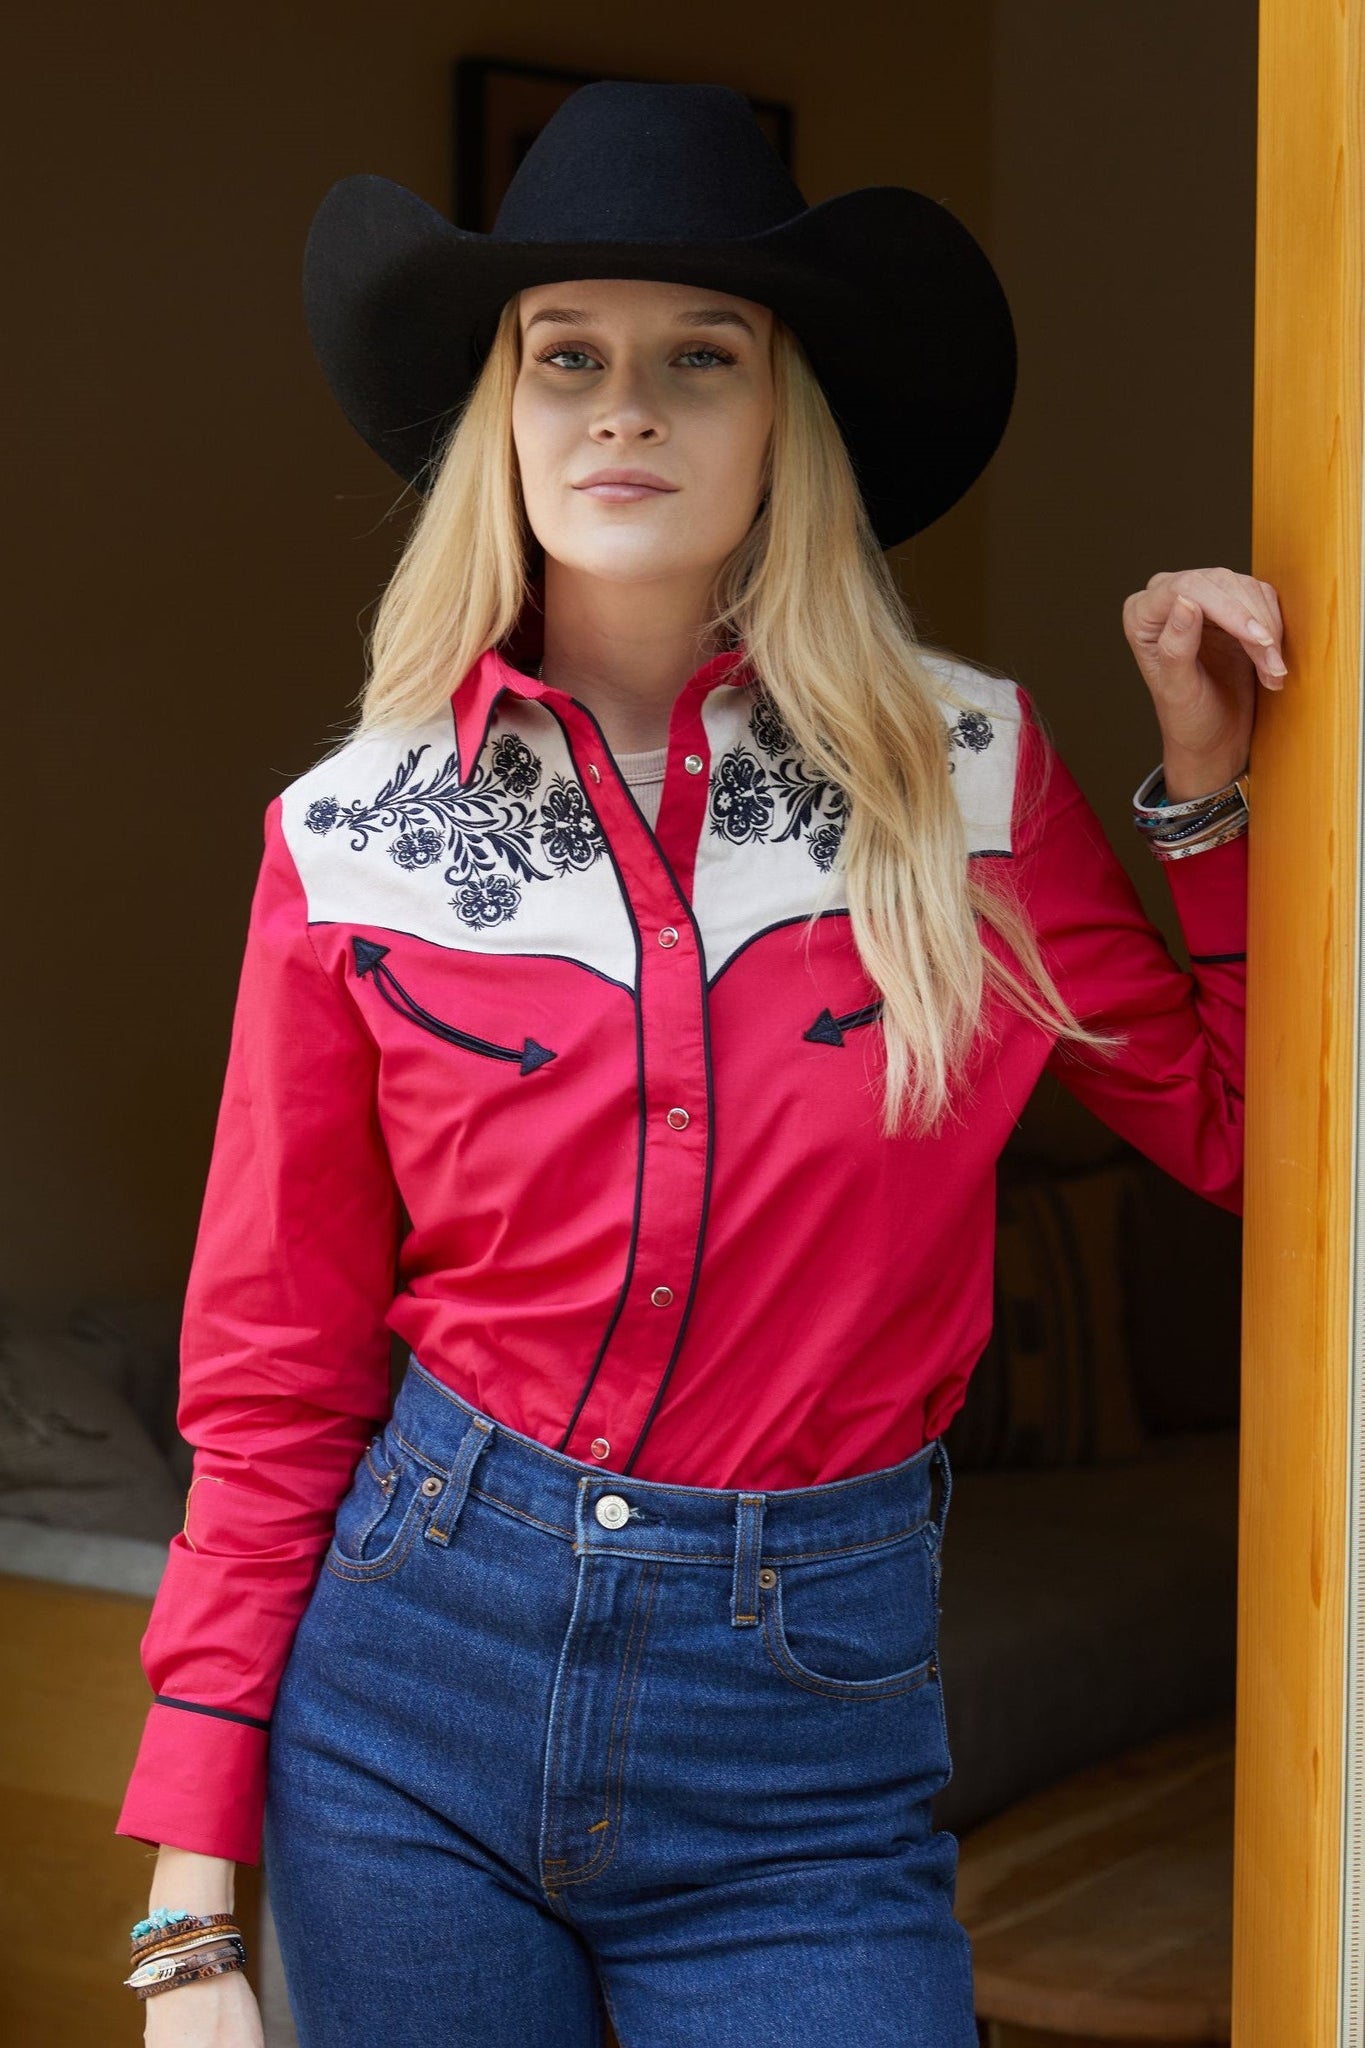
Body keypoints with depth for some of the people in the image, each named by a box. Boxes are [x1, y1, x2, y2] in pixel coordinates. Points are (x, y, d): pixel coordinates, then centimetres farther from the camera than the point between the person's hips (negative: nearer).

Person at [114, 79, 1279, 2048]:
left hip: (809, 1743, 0)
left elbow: (1237, 1127, 8)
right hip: (412, 1675, 1)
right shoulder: (356, 837, -3)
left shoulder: (968, 771, -2)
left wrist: (1206, 777, -2)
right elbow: (272, 1388, 0)